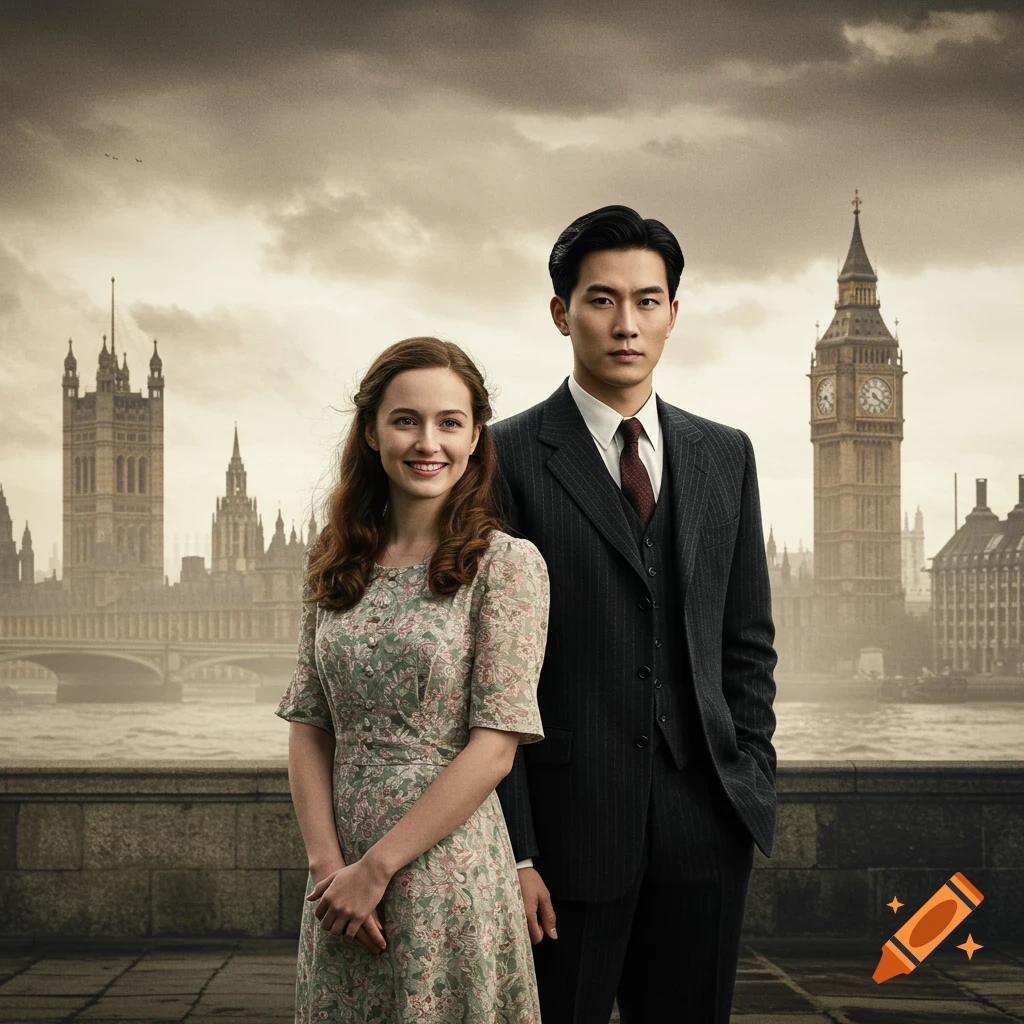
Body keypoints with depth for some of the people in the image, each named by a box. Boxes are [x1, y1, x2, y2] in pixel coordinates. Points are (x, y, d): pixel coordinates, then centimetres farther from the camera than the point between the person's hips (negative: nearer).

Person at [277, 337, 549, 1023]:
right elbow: (310, 727, 6)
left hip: (447, 863, -4)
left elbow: (494, 748, -12)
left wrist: (375, 869, -12)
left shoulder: (506, 563, -7)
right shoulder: (335, 567, 8)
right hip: (341, 885, 4)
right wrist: (328, 863, -7)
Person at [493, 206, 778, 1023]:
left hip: (704, 824, 4)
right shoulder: (509, 458, -4)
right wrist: (511, 849, -11)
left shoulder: (726, 456, 11)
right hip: (569, 823, -4)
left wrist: (752, 783, 5)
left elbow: (747, 641, 15)